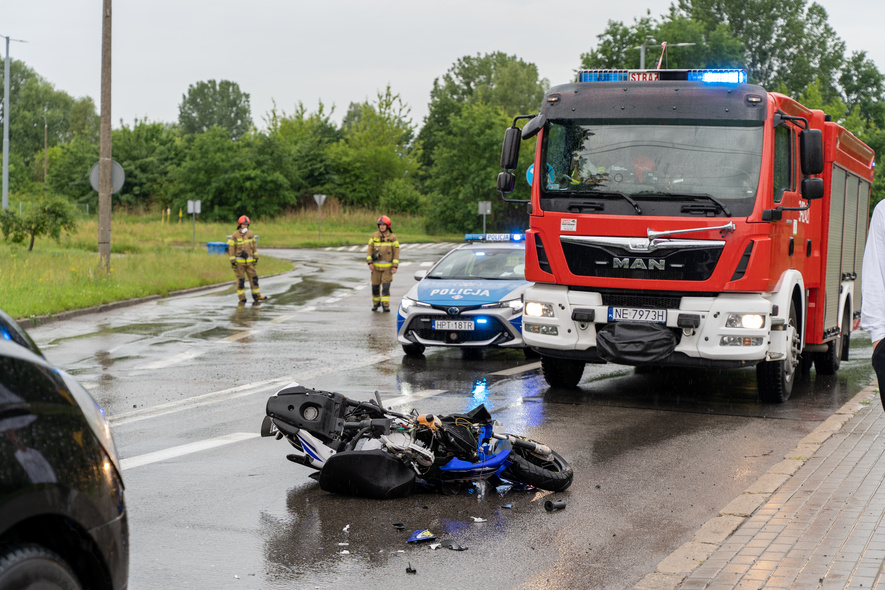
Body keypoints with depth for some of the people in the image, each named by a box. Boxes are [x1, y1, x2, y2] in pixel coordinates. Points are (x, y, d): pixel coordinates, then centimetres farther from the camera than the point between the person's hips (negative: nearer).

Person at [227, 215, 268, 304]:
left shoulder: (250, 234, 3)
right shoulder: (235, 236, -10)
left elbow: (254, 245, 11)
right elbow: (231, 248, -9)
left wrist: (256, 257, 9)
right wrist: (232, 261, -13)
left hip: (249, 261, 4)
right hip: (239, 262, -4)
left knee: (254, 277, 2)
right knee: (240, 280, -1)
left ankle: (256, 296, 7)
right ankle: (242, 298, 5)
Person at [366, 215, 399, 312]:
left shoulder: (393, 237, -2)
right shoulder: (374, 236, 3)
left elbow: (396, 252, -2)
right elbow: (370, 250, 3)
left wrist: (395, 266, -9)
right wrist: (370, 263, -9)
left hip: (388, 266, -2)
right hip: (376, 266, 2)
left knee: (386, 286, -11)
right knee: (375, 286, 4)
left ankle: (385, 305, -5)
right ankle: (376, 303, 24)